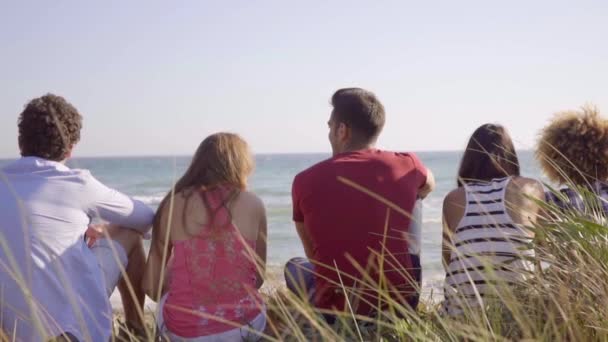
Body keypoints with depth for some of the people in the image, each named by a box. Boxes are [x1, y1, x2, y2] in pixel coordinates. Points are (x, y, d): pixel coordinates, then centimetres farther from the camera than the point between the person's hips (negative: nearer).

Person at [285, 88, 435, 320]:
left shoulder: (305, 181, -7)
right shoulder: (406, 165, -3)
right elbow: (428, 186, 24)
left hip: (339, 310, -1)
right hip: (400, 304, 2)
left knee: (294, 267, 28)